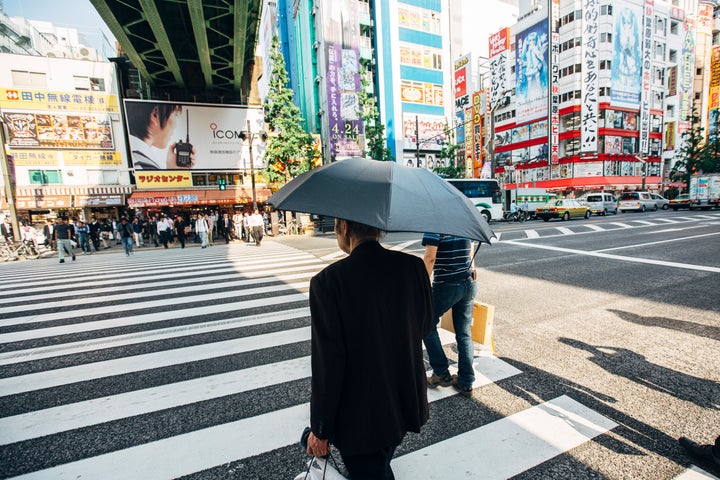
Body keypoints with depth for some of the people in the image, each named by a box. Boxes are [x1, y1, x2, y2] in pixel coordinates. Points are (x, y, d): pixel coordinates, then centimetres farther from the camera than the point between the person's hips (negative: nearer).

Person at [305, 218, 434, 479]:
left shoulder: (327, 281, -26)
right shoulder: (413, 266, -13)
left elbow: (328, 364, -22)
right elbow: (425, 327, 1)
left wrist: (320, 429, -8)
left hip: (359, 418, -5)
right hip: (407, 405, 5)